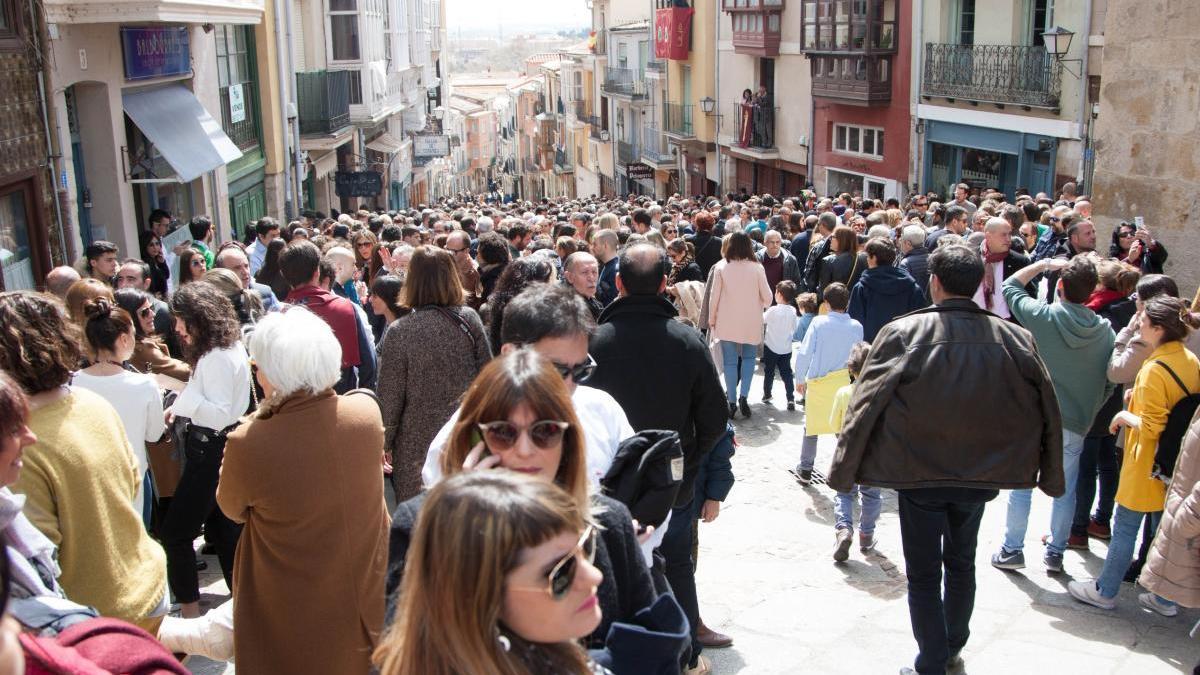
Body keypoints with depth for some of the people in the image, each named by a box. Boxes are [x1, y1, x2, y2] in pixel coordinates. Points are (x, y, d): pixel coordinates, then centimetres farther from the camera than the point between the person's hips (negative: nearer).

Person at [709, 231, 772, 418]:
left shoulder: (721, 268, -9)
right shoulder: (757, 268, -9)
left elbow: (715, 296, -5)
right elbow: (767, 296, -2)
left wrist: (712, 318, 9)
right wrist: (762, 307, 20)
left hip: (727, 322, 0)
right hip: (751, 322, 0)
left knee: (730, 361, 7)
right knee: (748, 358, 16)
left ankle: (732, 402, 9)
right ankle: (743, 396, 1)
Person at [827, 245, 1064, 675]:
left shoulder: (902, 333, -17)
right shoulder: (1015, 339, -8)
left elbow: (866, 405, -15)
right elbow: (1047, 412, -1)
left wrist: (844, 470, -7)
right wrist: (1050, 476, 12)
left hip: (919, 474, -3)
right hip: (982, 474, 4)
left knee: (923, 574, 11)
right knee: (962, 563, 24)